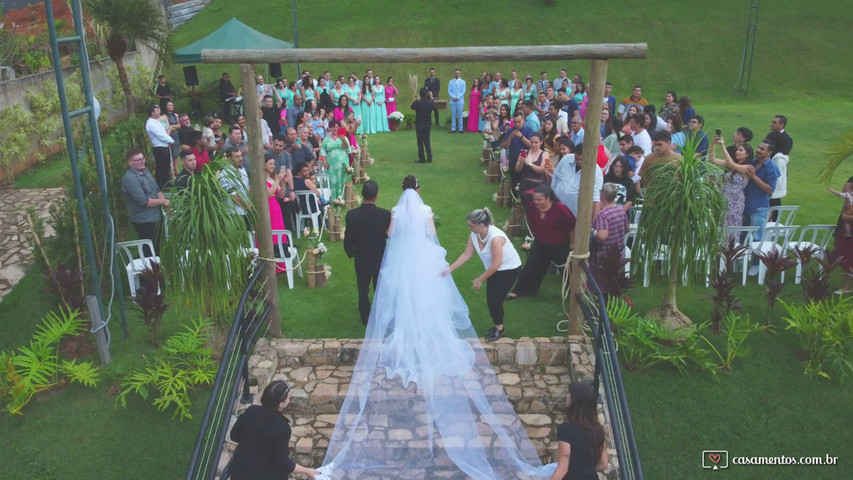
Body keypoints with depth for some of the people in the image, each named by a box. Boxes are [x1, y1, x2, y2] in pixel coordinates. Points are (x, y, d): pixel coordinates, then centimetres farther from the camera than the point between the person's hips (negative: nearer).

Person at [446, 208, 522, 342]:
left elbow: (496, 264, -30)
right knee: (491, 298, 7)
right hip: (495, 269, 7)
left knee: (494, 298, -6)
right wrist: (449, 269, -11)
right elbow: (466, 254, -6)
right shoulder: (474, 235, -12)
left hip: (510, 269, -7)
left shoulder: (495, 237, -35)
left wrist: (480, 279, -20)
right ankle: (497, 326, 28)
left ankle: (499, 328, 16)